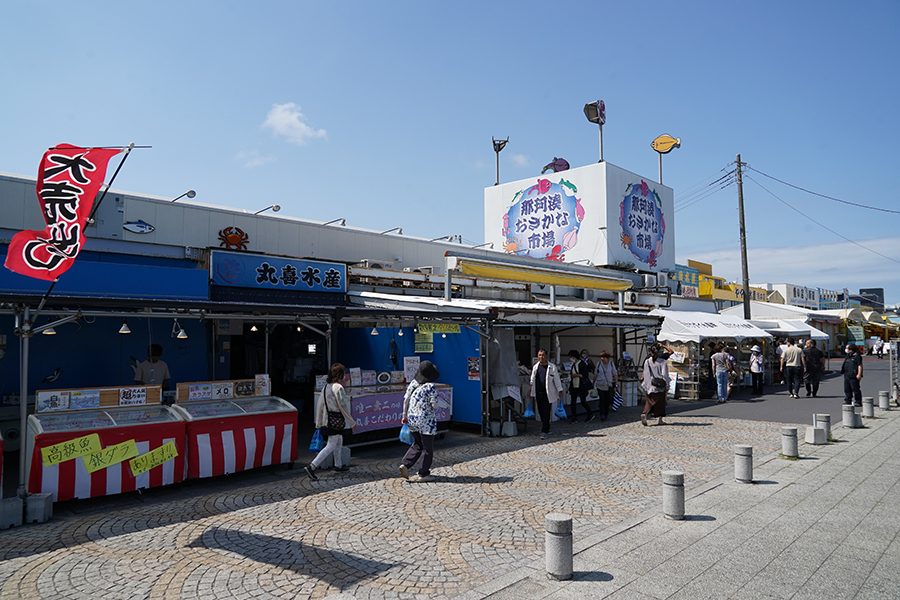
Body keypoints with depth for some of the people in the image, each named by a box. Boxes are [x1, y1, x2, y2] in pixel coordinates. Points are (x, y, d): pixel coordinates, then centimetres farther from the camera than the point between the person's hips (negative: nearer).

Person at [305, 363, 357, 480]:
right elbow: (343, 407, -16)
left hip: (327, 419, 9)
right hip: (336, 420, -9)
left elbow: (320, 404, 10)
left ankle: (338, 465, 34)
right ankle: (311, 467, -9)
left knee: (339, 442, 23)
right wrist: (352, 422, -6)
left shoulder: (326, 386, 6)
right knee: (331, 446, -4)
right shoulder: (338, 388, -18)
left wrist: (319, 423, 18)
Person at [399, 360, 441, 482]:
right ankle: (423, 474, 13)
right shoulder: (431, 387, -16)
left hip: (412, 418, 6)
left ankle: (405, 464, 6)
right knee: (427, 448, 7)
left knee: (417, 445, 21)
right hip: (426, 421, -6)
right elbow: (434, 406, -14)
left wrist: (405, 416, 14)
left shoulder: (413, 383, 3)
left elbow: (406, 399, 6)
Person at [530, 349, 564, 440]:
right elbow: (532, 380, 18)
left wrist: (560, 391, 2)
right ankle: (547, 429, 22)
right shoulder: (535, 367, 11)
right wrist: (531, 392, 16)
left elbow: (557, 380, 3)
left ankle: (545, 432, 0)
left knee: (546, 413, -6)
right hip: (538, 394, 4)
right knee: (541, 413, 8)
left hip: (547, 394, -4)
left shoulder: (552, 367, -1)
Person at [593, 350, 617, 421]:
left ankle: (606, 414, 23)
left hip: (608, 386, 1)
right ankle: (602, 416, -14)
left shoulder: (611, 364, -2)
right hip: (600, 385, -1)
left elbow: (615, 374, 3)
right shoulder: (599, 364, 0)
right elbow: (595, 375, 9)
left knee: (607, 401, 7)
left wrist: (616, 384, -2)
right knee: (602, 400, -10)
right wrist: (593, 383, 14)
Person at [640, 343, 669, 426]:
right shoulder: (663, 362, -9)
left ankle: (644, 414, -14)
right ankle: (660, 420, 18)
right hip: (660, 386, -2)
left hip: (650, 385, 2)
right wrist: (667, 386, -4)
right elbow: (665, 375, -10)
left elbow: (645, 374, 4)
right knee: (661, 402, 13)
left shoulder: (647, 361, -2)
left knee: (650, 401, 12)